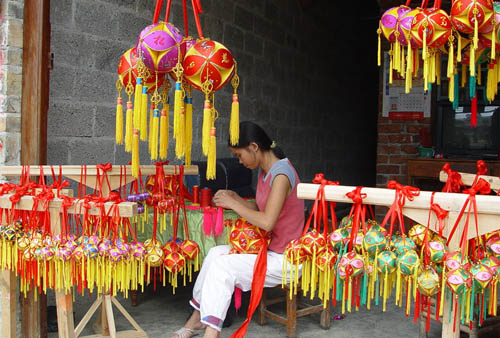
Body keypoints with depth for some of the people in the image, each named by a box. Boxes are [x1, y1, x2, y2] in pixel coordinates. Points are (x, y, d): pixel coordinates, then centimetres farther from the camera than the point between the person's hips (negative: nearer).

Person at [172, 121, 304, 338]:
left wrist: (233, 204, -16)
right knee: (215, 253, -1)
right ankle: (198, 318, 12)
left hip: (285, 260, -9)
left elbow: (267, 222, -26)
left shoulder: (281, 174, -21)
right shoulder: (264, 170, 9)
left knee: (223, 265, -18)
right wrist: (235, 199, 0)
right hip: (270, 248, 9)